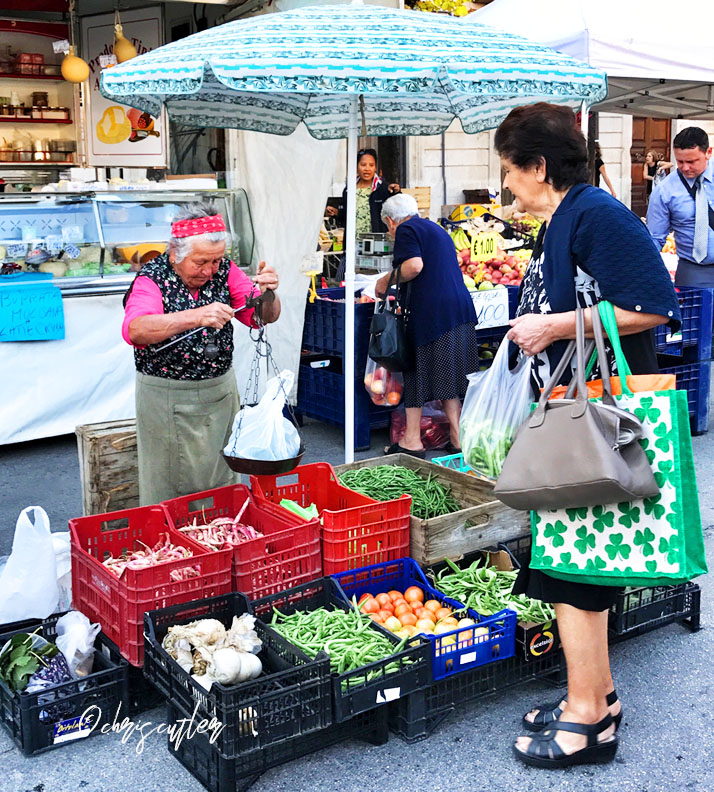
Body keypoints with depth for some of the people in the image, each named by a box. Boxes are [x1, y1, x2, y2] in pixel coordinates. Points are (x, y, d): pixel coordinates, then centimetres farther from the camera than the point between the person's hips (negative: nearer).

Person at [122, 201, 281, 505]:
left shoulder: (224, 271, -2)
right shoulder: (152, 279, -14)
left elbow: (264, 317, -1)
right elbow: (135, 330, -32)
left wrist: (267, 294, -24)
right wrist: (196, 316, -44)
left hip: (221, 390, 4)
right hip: (167, 397, -4)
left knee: (221, 479, 13)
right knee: (167, 486, 6)